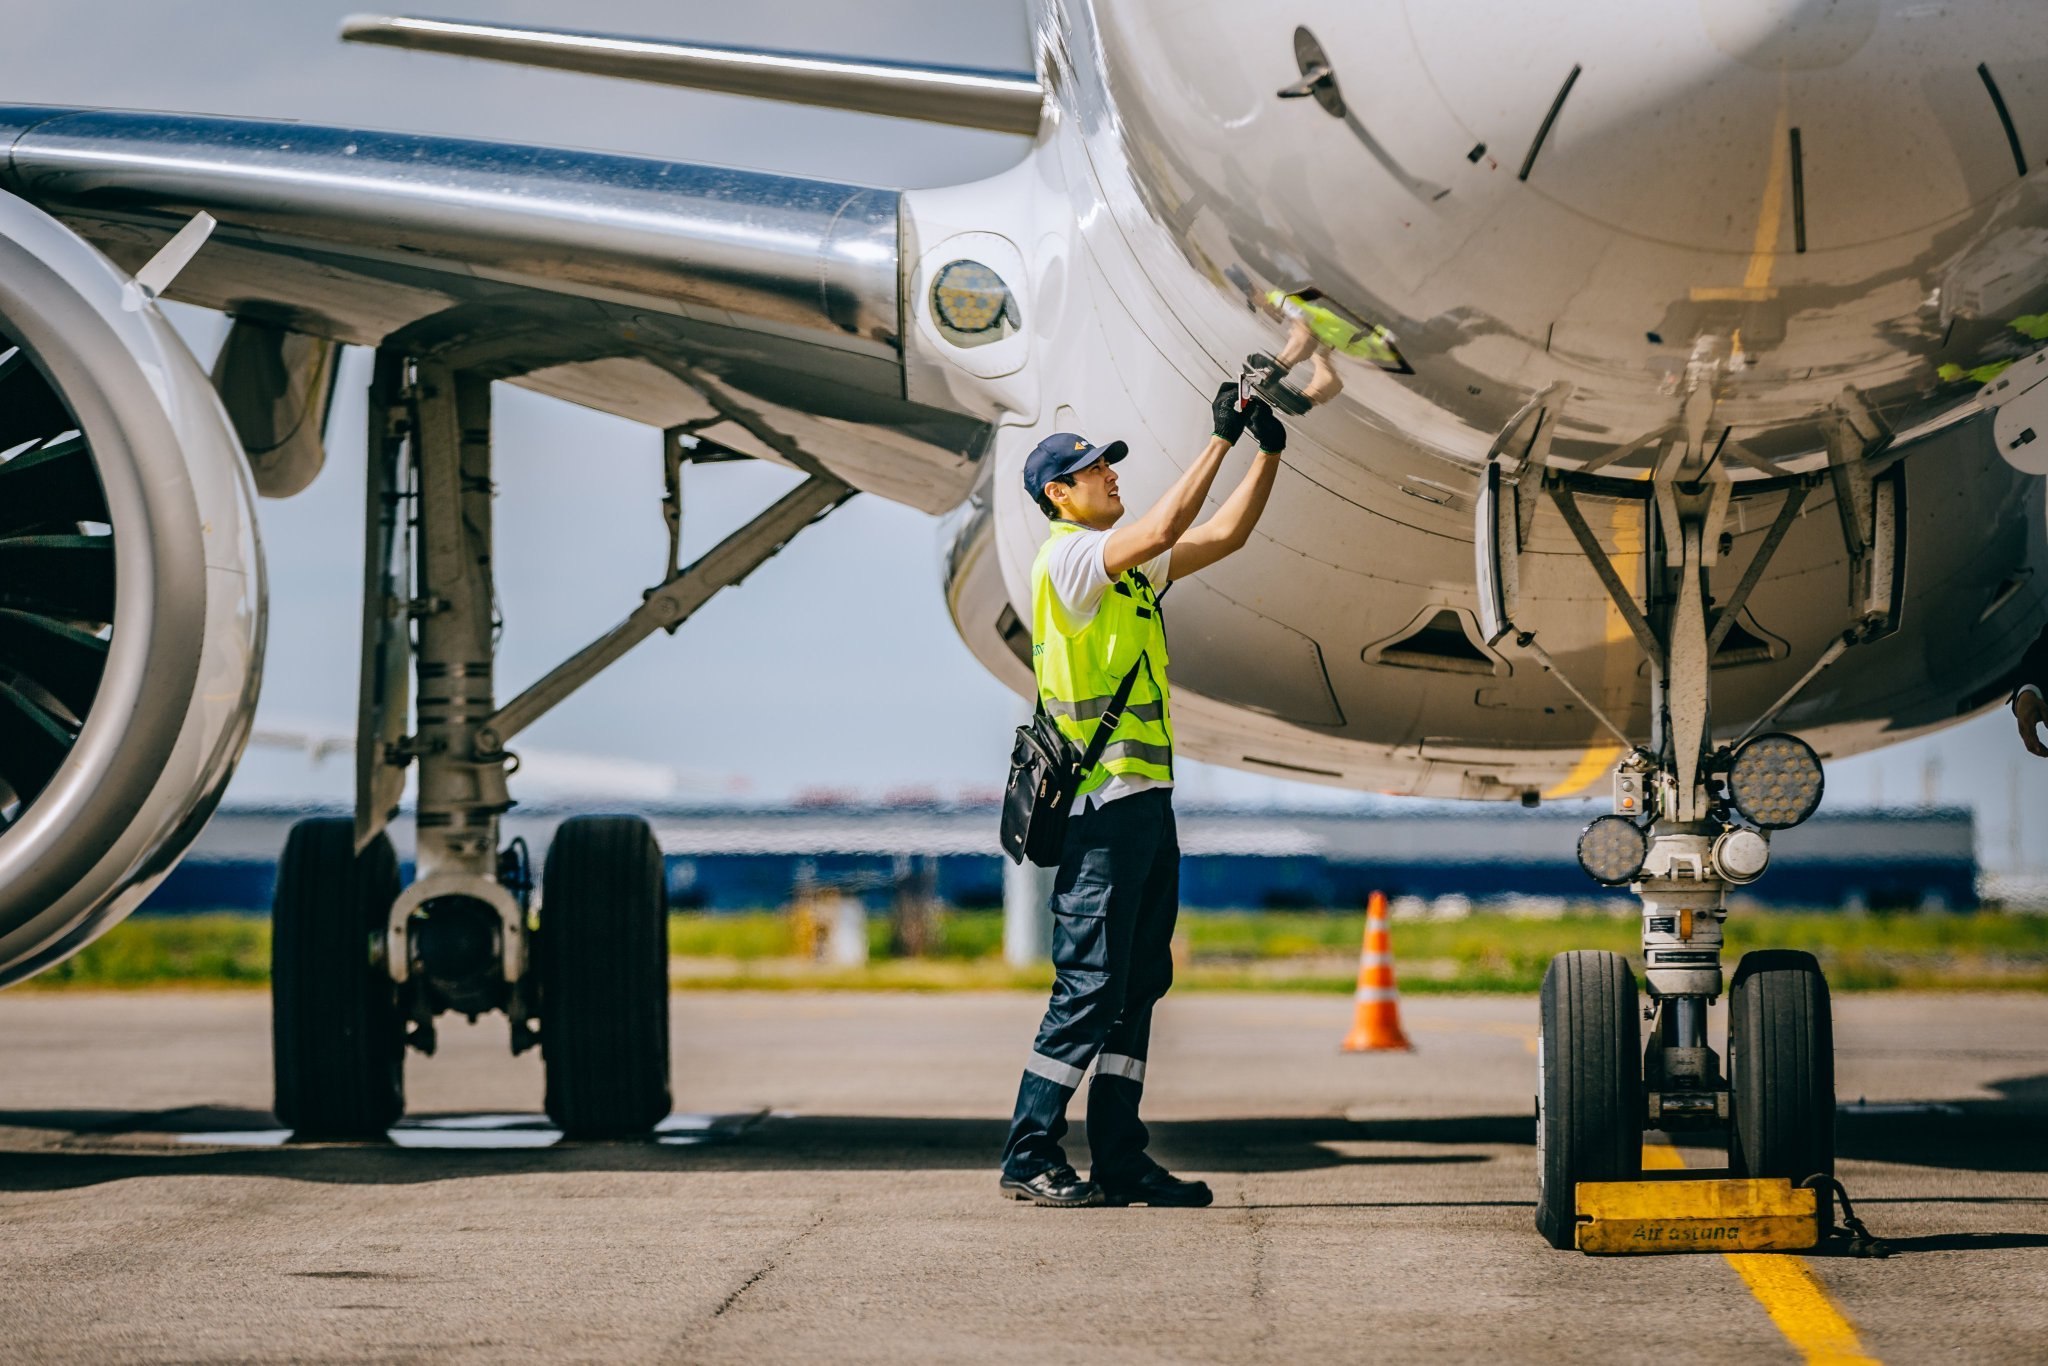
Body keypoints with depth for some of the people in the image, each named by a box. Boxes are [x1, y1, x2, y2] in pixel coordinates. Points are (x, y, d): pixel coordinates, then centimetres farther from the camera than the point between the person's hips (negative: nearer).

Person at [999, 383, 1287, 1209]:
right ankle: (1029, 1158, -6)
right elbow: (1163, 529, -22)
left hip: (1147, 798, 9)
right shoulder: (1066, 557, -8)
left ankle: (1119, 1161, 11)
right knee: (1090, 987, -9)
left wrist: (1268, 453, 8)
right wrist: (1220, 439, -18)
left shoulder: (1131, 567, 19)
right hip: (1102, 804, -9)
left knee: (1138, 985, 9)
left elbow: (1224, 535, 19)